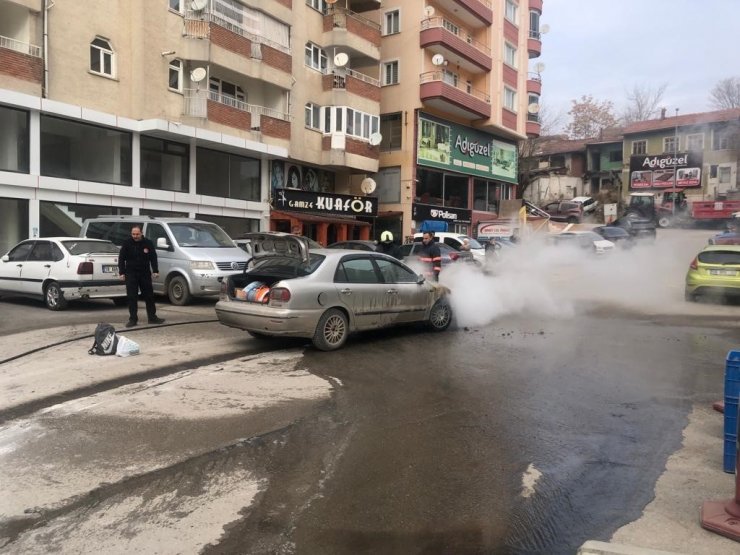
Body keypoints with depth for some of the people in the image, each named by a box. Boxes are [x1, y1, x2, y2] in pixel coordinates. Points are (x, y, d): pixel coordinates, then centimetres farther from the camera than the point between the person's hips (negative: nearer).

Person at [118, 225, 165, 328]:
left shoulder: (148, 243, 1)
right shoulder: (127, 243, -2)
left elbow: (153, 257, 4)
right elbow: (121, 258, 1)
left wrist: (155, 270, -4)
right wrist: (122, 272, -6)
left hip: (145, 273, 1)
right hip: (131, 274, -1)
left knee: (149, 296, 6)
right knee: (132, 297, -1)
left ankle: (152, 317, 15)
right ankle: (133, 319, 5)